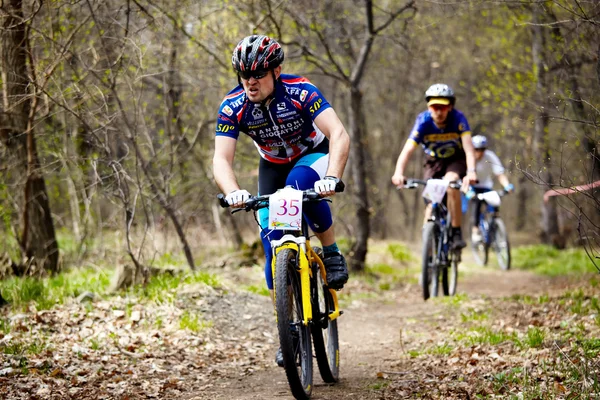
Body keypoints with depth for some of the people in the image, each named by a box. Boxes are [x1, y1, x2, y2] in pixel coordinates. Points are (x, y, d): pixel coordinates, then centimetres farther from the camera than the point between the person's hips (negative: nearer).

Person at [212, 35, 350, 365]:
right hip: (273, 167, 3)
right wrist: (233, 192, -52)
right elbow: (221, 158, -31)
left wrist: (332, 178, -58)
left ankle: (331, 252, -17)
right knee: (274, 245, -10)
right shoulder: (233, 106, -23)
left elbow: (339, 135, -40)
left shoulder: (300, 92, -30)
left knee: (300, 180, -39)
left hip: (313, 157, -3)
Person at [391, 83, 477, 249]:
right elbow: (408, 149, -34)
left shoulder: (458, 118, -28)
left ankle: (457, 233, -21)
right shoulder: (423, 121, -25)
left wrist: (471, 172, -55)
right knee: (431, 203, -10)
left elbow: (468, 148, -37)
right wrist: (398, 173, -51)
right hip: (433, 162, 2)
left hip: (456, 160, -2)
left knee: (451, 185, -31)